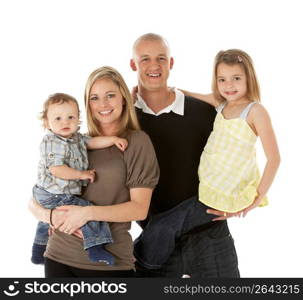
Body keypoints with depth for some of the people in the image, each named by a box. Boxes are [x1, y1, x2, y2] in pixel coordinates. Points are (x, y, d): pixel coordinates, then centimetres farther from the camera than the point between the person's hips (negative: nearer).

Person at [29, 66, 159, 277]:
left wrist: (88, 213, -18)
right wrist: (52, 216, -12)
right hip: (60, 257, 3)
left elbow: (140, 209, -9)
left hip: (110, 261, -3)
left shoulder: (136, 141, -2)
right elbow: (34, 202, 10)